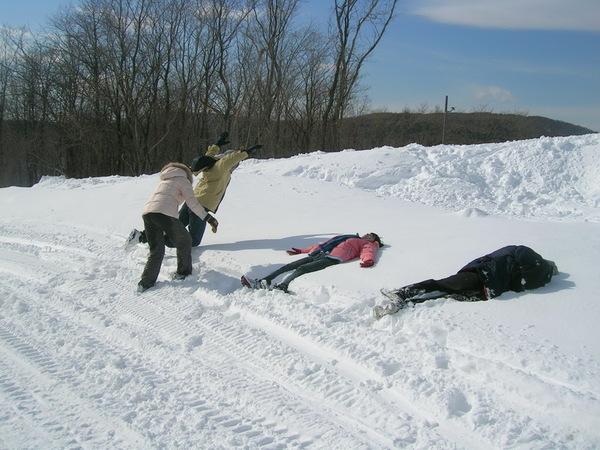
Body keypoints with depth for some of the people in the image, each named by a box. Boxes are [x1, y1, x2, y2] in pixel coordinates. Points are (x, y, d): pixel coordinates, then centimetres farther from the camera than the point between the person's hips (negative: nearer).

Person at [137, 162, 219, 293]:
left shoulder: (163, 181, 34)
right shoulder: (183, 180, 12)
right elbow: (192, 203, 1)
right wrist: (209, 218, 2)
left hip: (147, 213, 7)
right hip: (165, 214, -7)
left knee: (156, 251, 15)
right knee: (184, 242, 16)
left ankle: (145, 283, 8)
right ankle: (183, 272, 25)